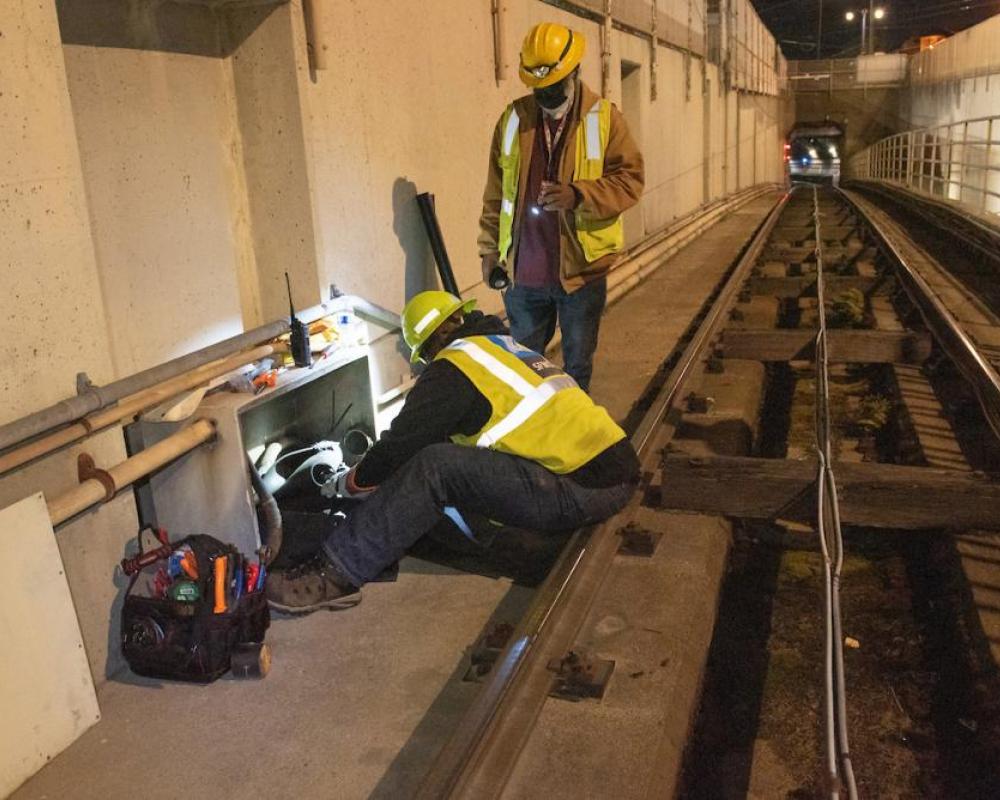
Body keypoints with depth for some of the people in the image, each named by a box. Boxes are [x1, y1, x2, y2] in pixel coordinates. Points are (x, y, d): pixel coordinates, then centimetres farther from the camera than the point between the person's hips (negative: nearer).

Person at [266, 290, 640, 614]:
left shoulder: (455, 364, -5)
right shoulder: (505, 346, 22)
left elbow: (406, 440, -4)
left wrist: (352, 482, 14)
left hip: (583, 487, -9)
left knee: (434, 469, -15)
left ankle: (337, 574, -12)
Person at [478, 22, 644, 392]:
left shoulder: (605, 117, -4)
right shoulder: (514, 117, 3)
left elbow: (629, 179, -10)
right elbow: (495, 191, 7)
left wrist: (578, 194, -27)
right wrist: (490, 249, 5)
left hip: (582, 268, -2)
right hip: (523, 271, 2)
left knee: (577, 363, 15)